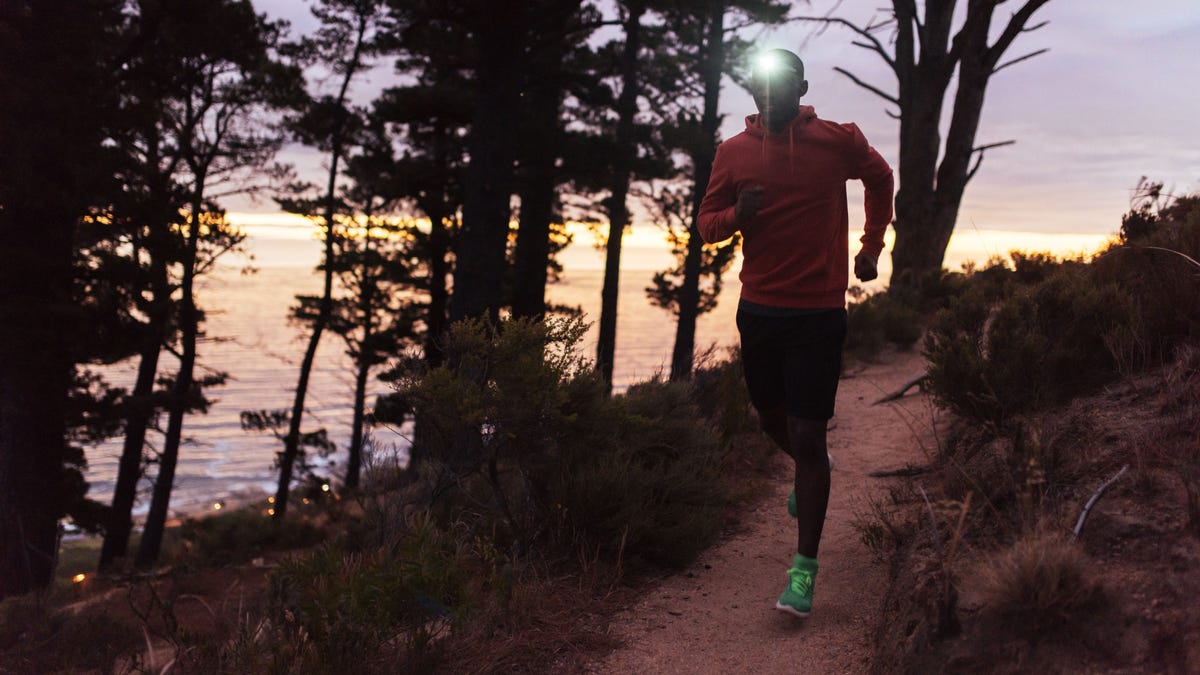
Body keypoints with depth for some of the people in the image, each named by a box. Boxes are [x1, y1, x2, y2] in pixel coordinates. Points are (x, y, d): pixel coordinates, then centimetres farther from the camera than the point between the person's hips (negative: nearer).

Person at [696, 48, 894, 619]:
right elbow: (706, 222, 6)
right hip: (758, 309, 4)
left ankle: (804, 567, 1)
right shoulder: (734, 152, 0)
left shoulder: (838, 141, -5)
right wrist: (736, 214, -16)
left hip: (819, 314, -3)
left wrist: (871, 248, 15)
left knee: (807, 437, -7)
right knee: (771, 416, 20)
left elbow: (880, 179, 16)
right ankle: (810, 468, 54)